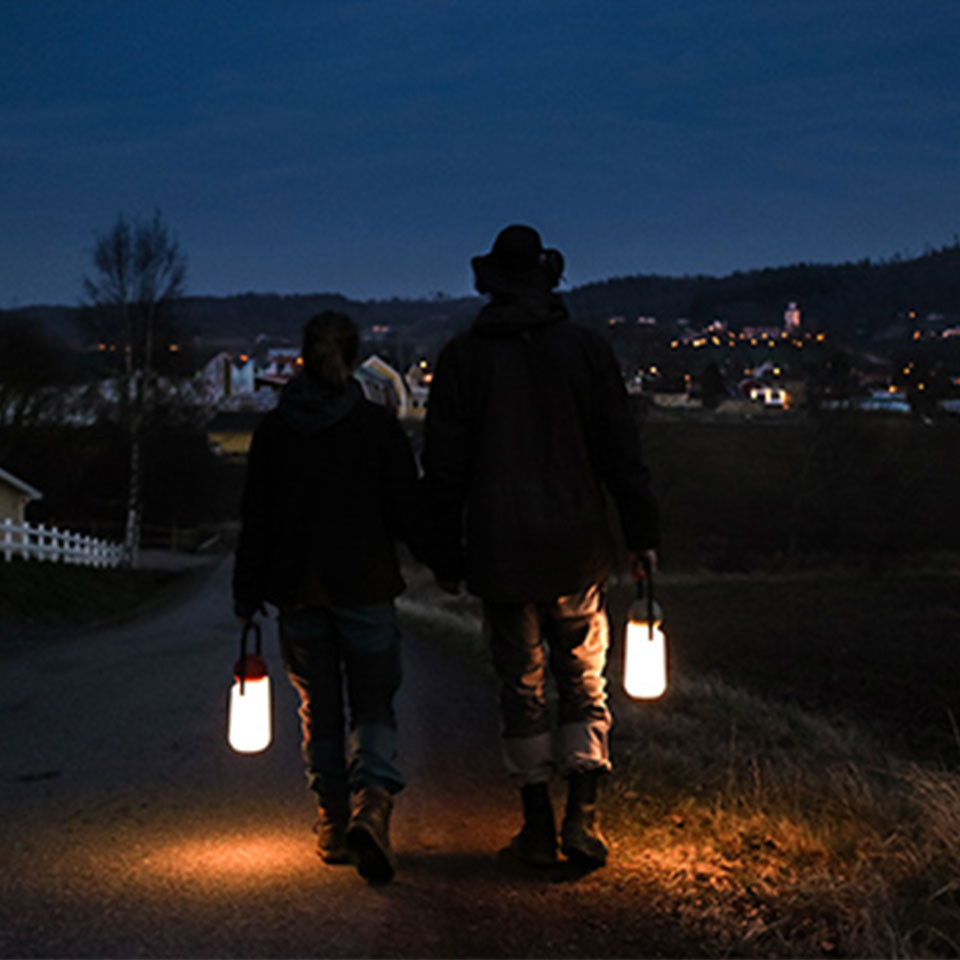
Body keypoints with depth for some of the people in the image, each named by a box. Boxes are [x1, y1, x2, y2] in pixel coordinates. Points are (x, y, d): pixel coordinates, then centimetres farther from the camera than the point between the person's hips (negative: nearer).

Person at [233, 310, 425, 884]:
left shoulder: (274, 430, 0)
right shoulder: (379, 426, -6)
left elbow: (257, 519, 2)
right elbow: (407, 512, -5)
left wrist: (247, 597, 9)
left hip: (297, 589, 2)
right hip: (366, 585, -2)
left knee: (320, 709, 14)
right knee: (374, 707, 5)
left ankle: (333, 825, 17)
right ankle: (373, 800, -19)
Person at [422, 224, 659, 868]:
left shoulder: (461, 358, 1)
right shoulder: (586, 349, 1)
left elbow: (442, 470, 0)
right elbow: (622, 453, 0)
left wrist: (447, 556, 7)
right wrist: (641, 535, 7)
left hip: (500, 554, 0)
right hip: (577, 549, 0)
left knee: (521, 688, 9)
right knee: (585, 683, 10)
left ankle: (538, 826, 13)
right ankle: (582, 816, 1)